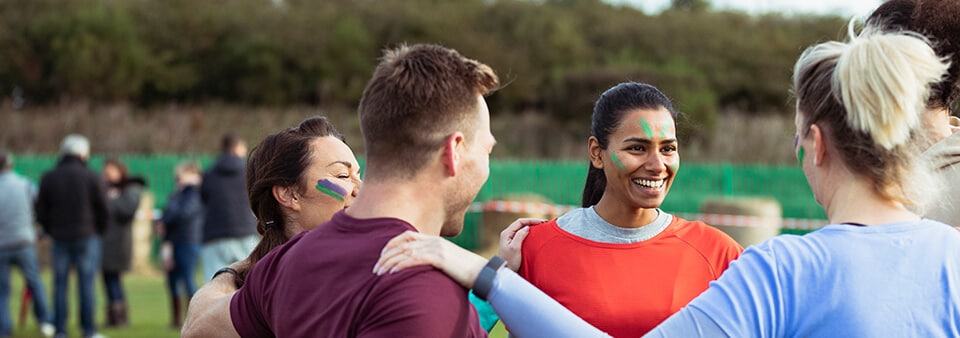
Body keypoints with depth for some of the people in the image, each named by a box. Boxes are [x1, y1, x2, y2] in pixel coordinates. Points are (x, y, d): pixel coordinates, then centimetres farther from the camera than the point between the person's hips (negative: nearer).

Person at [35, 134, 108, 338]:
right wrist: (98, 231, 12)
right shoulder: (92, 178, -4)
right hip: (87, 237, -2)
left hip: (60, 238, 2)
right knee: (86, 284, 0)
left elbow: (40, 212, 5)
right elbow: (104, 211, -3)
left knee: (60, 284, 6)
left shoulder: (48, 178, 3)